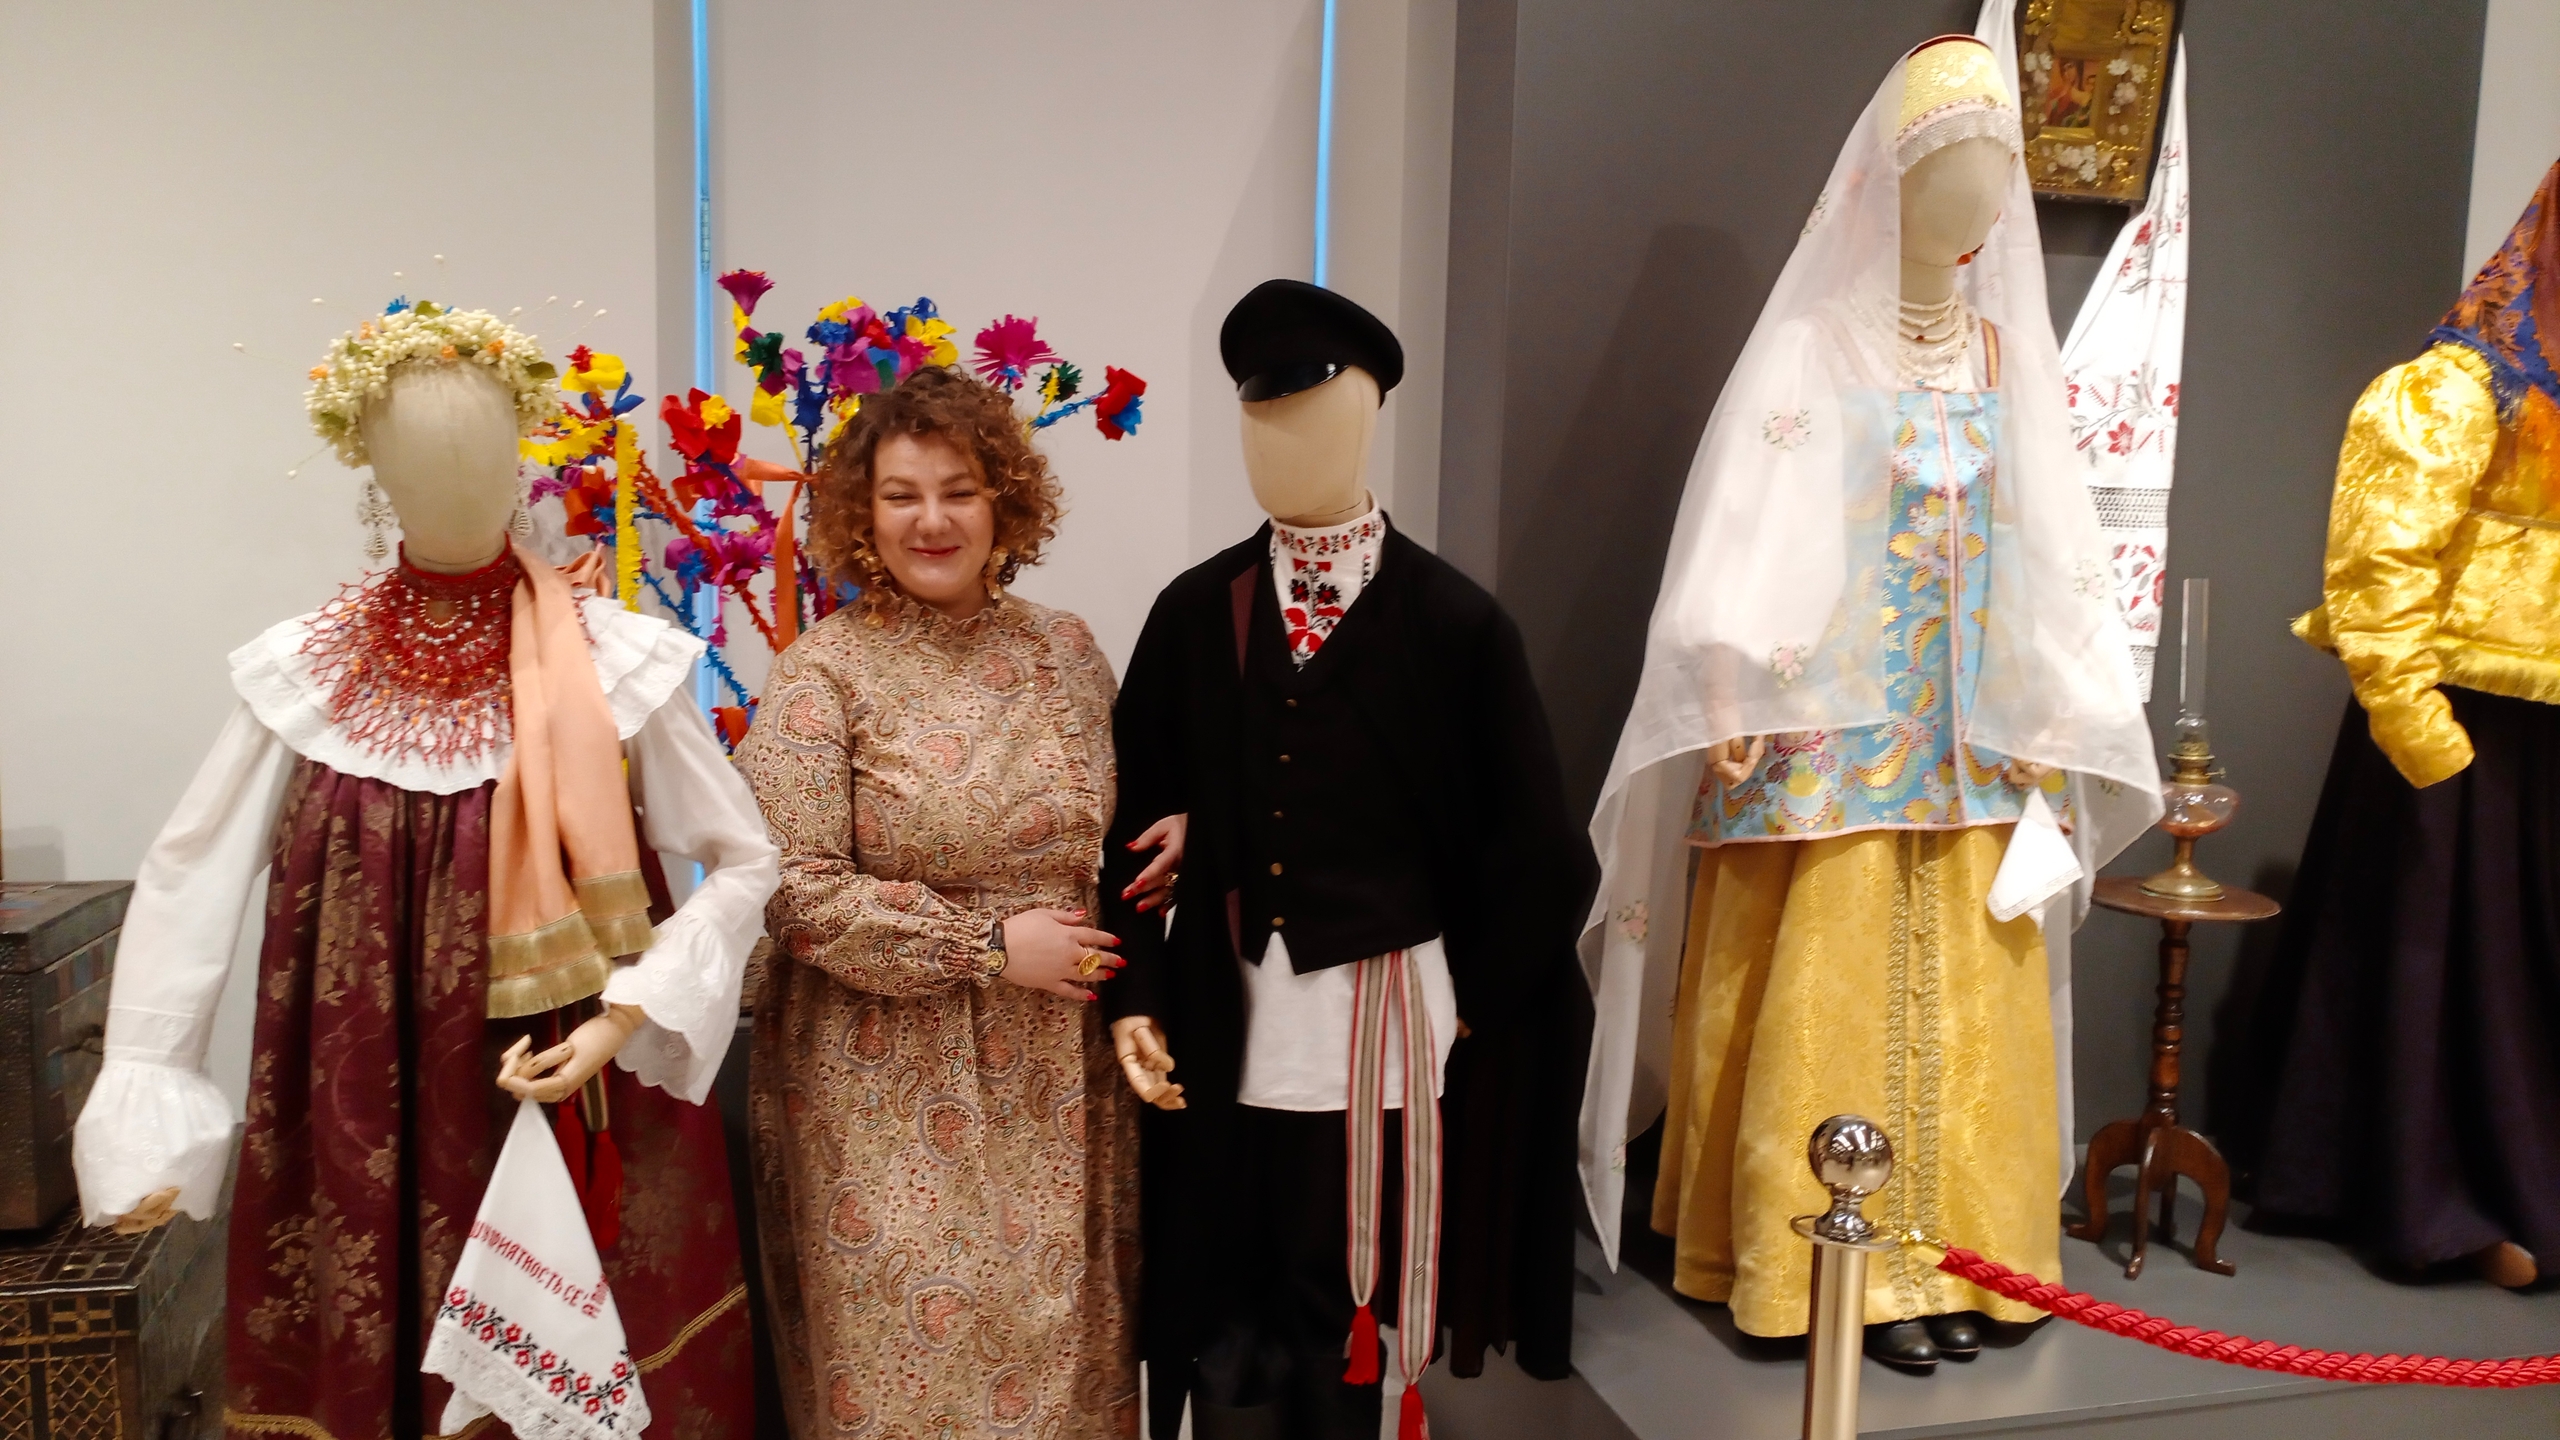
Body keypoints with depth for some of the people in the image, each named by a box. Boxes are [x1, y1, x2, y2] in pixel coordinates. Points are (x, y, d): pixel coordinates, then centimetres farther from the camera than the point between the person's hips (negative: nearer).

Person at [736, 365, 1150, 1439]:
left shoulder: (1066, 651, 6)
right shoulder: (824, 674, -8)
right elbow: (792, 889, -13)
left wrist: (1121, 985, -1)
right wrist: (990, 944, -15)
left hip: (1060, 1085, 4)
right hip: (889, 1090, -4)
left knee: (1059, 1346, 12)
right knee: (916, 1344, 5)